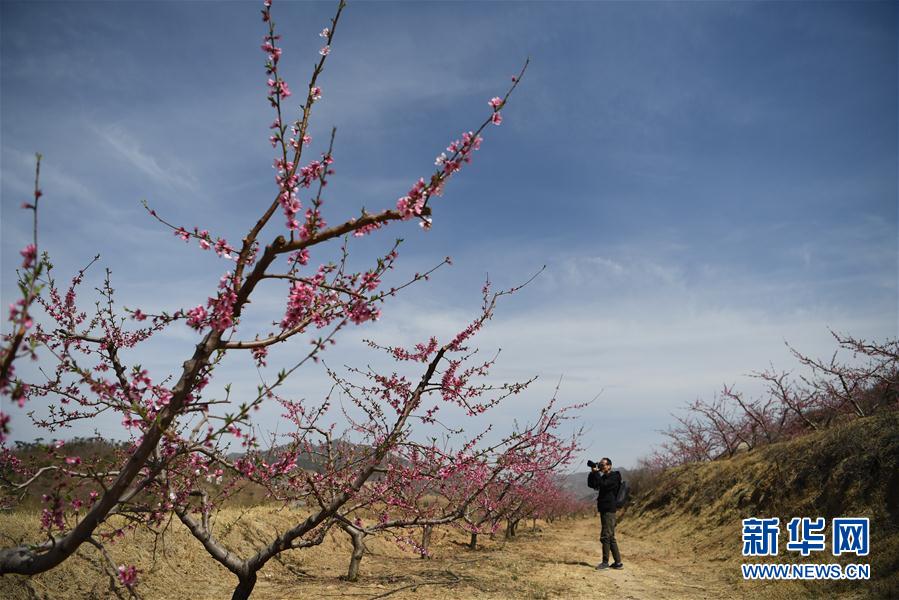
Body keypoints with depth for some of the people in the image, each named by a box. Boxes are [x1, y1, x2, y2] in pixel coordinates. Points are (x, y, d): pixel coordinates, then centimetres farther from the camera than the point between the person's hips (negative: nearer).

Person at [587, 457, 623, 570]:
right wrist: (592, 473, -1)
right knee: (610, 537, 12)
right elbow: (591, 484, 11)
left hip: (609, 510, -9)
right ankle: (618, 562, 17)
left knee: (605, 536, -9)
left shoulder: (614, 477, -9)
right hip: (604, 509, 9)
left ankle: (605, 562, -4)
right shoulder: (604, 477, 16)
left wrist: (596, 473, -16)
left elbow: (603, 484, -23)